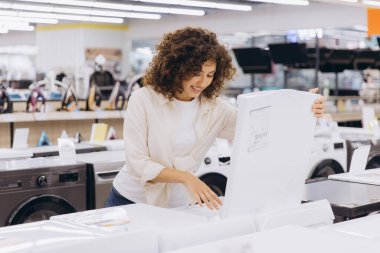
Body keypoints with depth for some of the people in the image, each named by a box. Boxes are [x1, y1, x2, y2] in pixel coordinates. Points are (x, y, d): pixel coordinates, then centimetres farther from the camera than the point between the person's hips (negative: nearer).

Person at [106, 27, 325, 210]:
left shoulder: (215, 108, -2)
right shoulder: (143, 100, -12)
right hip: (133, 201, -2)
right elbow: (138, 163, -16)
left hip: (180, 206, 3)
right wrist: (186, 177, -29)